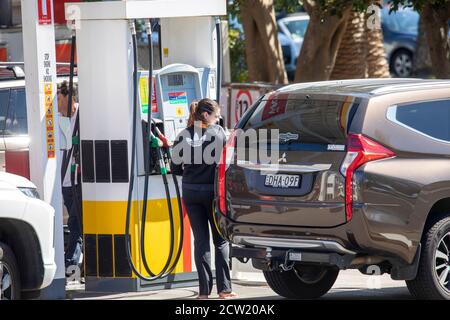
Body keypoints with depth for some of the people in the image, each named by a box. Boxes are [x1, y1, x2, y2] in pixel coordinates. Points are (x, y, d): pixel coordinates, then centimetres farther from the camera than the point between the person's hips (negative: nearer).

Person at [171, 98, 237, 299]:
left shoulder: (183, 136, 1)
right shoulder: (217, 132, -7)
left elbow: (176, 168, 5)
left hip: (190, 192, 3)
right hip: (212, 190, -3)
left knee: (200, 240, 6)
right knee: (220, 240, 8)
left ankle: (204, 290, 2)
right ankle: (224, 288, 4)